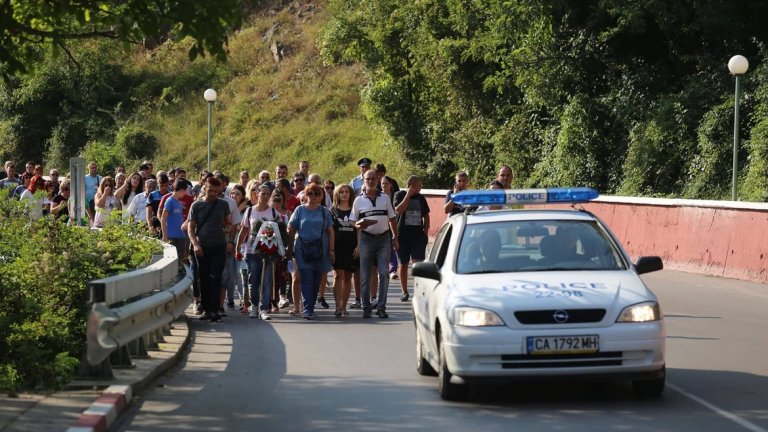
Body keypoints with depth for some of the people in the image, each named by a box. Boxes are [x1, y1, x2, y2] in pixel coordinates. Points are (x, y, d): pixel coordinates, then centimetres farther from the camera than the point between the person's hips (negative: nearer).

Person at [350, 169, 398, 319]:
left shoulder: (385, 198, 9)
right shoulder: (359, 200, 5)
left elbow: (392, 219, 13)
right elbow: (353, 222, 6)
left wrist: (395, 238, 8)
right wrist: (361, 224, -15)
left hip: (384, 238, 1)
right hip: (366, 238, -1)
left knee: (384, 274, -5)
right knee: (365, 276, 0)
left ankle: (381, 307, -2)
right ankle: (366, 308, 7)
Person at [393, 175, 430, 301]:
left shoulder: (421, 198, 11)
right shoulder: (400, 195, 0)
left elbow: (426, 215, 19)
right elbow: (398, 210, -18)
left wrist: (426, 230, 7)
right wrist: (408, 195, -16)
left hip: (418, 235, 2)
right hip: (402, 235, -2)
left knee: (418, 263, -12)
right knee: (403, 264, 6)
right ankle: (404, 291, 16)